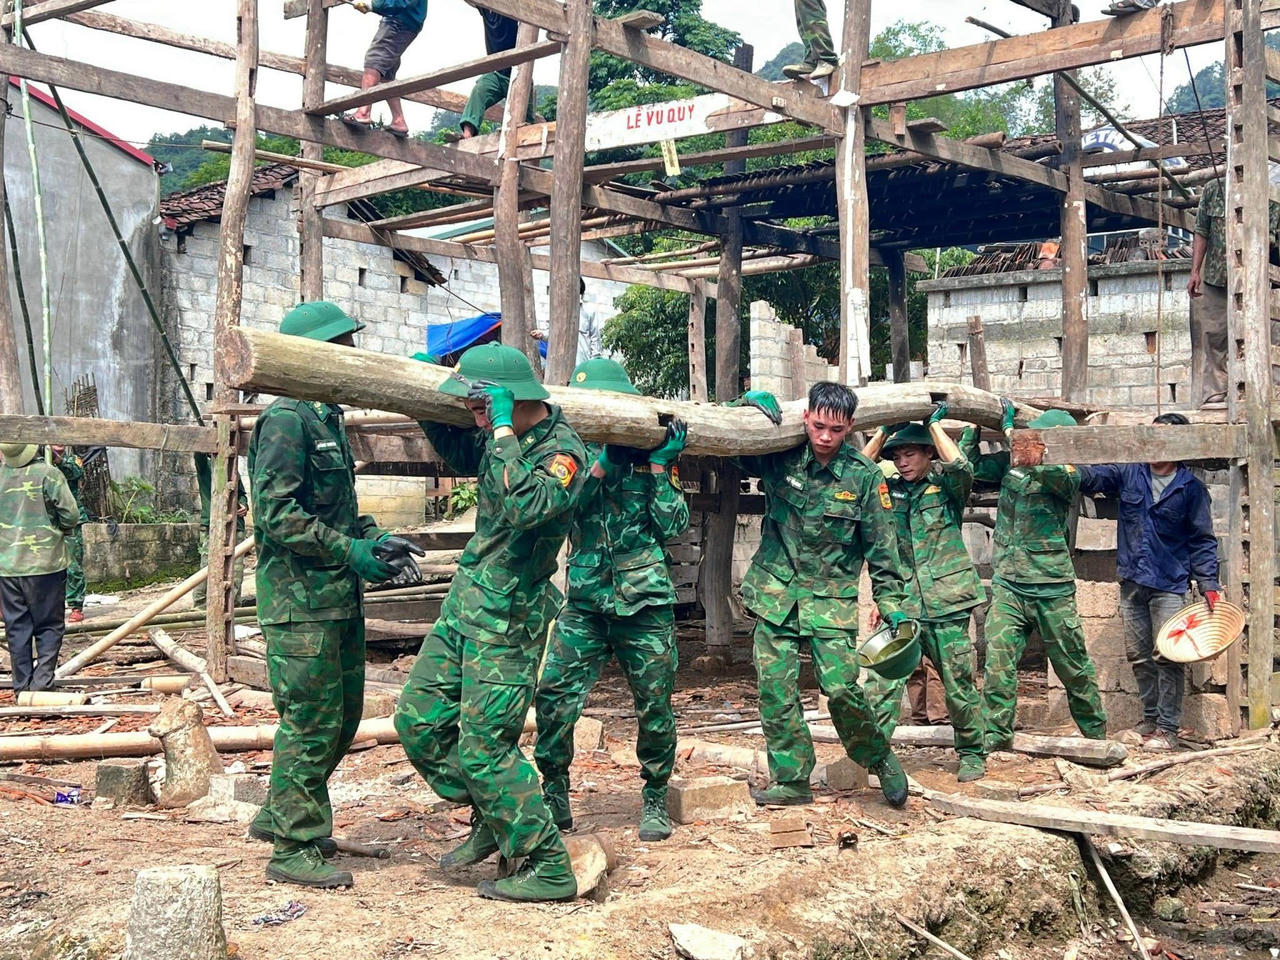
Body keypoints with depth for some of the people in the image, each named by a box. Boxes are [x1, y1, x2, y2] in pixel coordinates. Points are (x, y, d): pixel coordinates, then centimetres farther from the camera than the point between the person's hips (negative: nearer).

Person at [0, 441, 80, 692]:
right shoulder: (48, 474, -12)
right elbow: (71, 515, -11)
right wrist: (59, 529, 10)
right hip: (45, 563, -4)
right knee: (49, 626, 6)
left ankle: (22, 686, 13)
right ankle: (41, 683, -2)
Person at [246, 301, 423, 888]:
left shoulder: (328, 420, 17)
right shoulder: (286, 420, -13)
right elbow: (277, 514, -20)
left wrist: (373, 539, 7)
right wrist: (351, 552, -19)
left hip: (339, 598, 10)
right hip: (301, 601, -10)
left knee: (342, 719, 17)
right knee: (311, 724, -4)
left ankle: (280, 815, 32)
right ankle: (293, 848, 8)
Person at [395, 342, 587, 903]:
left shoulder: (563, 452, -19)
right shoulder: (501, 437, 5)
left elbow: (522, 507, -39)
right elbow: (462, 458, 29)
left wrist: (503, 430, -31)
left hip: (507, 621, -9)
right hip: (463, 603, 9)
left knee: (483, 749, -7)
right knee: (419, 721, 11)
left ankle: (549, 868, 6)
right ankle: (490, 821, 27)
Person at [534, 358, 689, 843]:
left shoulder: (651, 455, 6)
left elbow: (675, 525, -2)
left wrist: (659, 466, -9)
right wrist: (603, 462, -16)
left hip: (646, 603, 0)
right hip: (585, 602, 1)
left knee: (654, 707, 5)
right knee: (554, 698, -10)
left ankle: (655, 798, 24)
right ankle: (553, 795, 8)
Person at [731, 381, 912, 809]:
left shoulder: (864, 476, -3)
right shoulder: (780, 459, 0)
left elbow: (881, 547, 2)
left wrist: (892, 605, -2)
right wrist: (751, 401, -8)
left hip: (831, 597, -2)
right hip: (775, 593, 2)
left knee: (840, 687, -11)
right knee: (775, 688, 0)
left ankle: (879, 757, 15)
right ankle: (792, 779, 13)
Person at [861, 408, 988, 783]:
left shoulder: (946, 487, 4)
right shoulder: (889, 491, 13)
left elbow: (961, 467, -17)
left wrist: (934, 424, -8)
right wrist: (883, 431, -1)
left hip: (947, 604, -2)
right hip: (901, 604, 2)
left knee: (959, 685, 6)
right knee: (881, 681, -10)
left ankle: (972, 754, 23)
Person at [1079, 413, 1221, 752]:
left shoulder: (1190, 487, -3)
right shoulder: (1128, 473, 3)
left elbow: (1202, 540, 0)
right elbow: (1089, 477, -3)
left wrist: (1209, 585, -8)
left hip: (1169, 586, -4)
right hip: (1132, 582, 4)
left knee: (1168, 657, -6)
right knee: (1138, 655, 11)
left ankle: (1168, 728, 3)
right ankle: (1150, 719, 25)